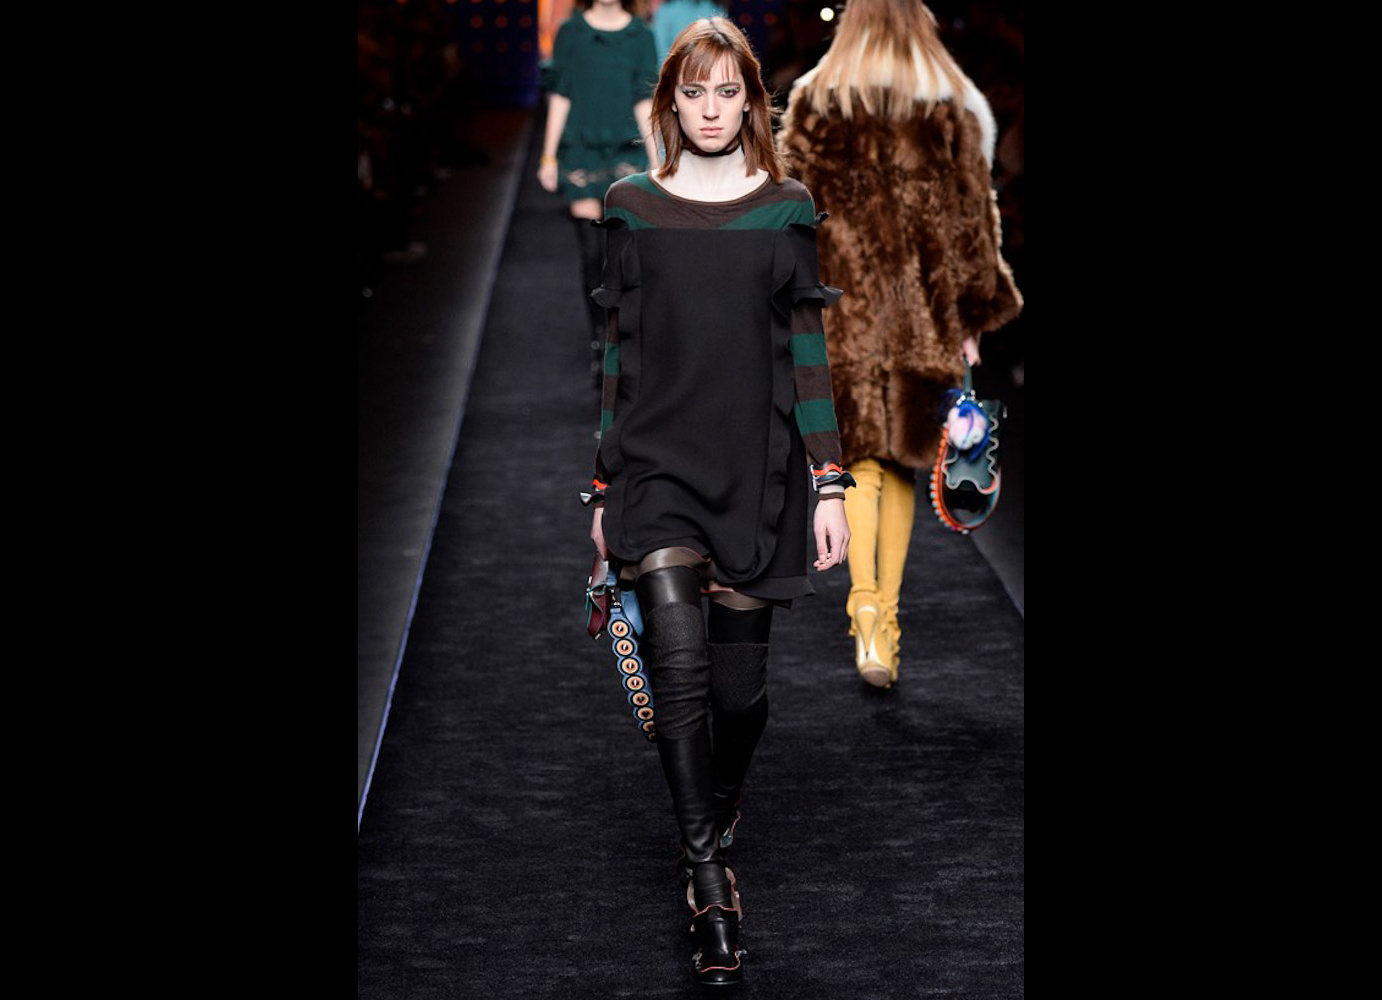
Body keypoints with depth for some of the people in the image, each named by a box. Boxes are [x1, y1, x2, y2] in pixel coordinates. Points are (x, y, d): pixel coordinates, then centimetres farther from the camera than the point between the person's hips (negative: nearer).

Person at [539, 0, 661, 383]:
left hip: (626, 150, 0)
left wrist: (657, 165, 1)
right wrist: (549, 157, 4)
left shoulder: (640, 36, 5)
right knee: (591, 251, -2)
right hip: (580, 150, 0)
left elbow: (645, 103, 4)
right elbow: (561, 97, 7)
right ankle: (598, 340, 9)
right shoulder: (570, 33, 6)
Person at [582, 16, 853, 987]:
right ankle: (711, 885, -7)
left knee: (740, 685, 4)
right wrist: (605, 488, 9)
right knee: (680, 667, -15)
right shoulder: (635, 209, 6)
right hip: (657, 462, 0)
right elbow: (618, 353, 9)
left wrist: (829, 482, -1)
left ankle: (722, 808, 36)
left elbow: (809, 354, 5)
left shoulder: (785, 210, 5)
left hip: (757, 468, 0)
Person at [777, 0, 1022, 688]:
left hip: (843, 297, -1)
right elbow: (973, 213, 3)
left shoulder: (814, 100, 2)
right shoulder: (954, 105, 2)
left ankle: (865, 607, -17)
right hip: (925, 300, 1)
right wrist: (975, 315, 8)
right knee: (904, 455, 11)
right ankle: (887, 616, 14)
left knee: (861, 450, 1)